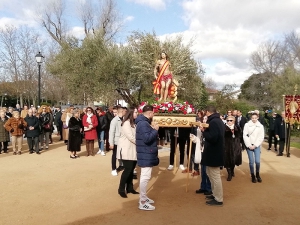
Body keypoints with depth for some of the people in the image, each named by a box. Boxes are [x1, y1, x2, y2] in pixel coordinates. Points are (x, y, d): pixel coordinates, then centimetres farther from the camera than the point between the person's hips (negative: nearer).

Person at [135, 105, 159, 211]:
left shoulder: (143, 122, 13)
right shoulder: (143, 123, -21)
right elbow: (147, 139, -29)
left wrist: (152, 129, 6)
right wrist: (155, 130, -18)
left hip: (146, 154, 11)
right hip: (146, 155, -11)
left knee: (144, 177, 19)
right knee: (145, 177, -6)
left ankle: (143, 197, 32)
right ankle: (142, 202, 2)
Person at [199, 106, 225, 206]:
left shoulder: (213, 122, -20)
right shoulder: (218, 121, 12)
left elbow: (212, 138, -28)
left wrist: (204, 131, -17)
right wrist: (206, 130, 6)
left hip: (213, 153, -11)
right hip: (215, 152, 11)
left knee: (215, 176, -1)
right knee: (213, 175, 20)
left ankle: (218, 199, 9)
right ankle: (215, 194, 31)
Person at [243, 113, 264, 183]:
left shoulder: (260, 126, 3)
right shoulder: (247, 125, -2)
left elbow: (261, 137, 1)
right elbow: (245, 136, -4)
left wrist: (255, 145, -7)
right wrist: (249, 145, -9)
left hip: (257, 146, 1)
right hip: (249, 145, -1)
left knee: (257, 161, -6)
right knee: (251, 161, -2)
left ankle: (257, 174, 18)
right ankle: (252, 176, 15)